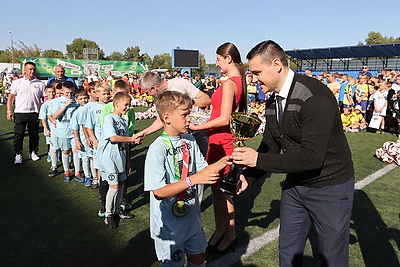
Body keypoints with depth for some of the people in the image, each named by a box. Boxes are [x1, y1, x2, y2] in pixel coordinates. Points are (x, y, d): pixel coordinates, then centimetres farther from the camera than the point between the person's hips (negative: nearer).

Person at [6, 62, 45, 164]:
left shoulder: (40, 84, 7)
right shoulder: (17, 82, 5)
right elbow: (11, 97, 6)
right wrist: (9, 111, -1)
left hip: (34, 113, 1)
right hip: (20, 113, -1)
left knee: (34, 134, 9)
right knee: (19, 134, 0)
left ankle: (33, 152, 24)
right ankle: (18, 155, 10)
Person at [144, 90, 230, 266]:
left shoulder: (190, 141, -2)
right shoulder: (158, 149, -24)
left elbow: (202, 169, 3)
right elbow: (159, 192, -26)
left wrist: (224, 161, -12)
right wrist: (193, 179, -32)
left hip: (191, 217, 6)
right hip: (169, 224, -6)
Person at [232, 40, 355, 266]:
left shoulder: (315, 97, -26)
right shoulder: (273, 102, 1)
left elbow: (312, 157, -30)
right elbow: (269, 146, 6)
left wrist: (259, 160, -24)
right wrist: (248, 176, -6)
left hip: (330, 188, -7)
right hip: (295, 185, 7)